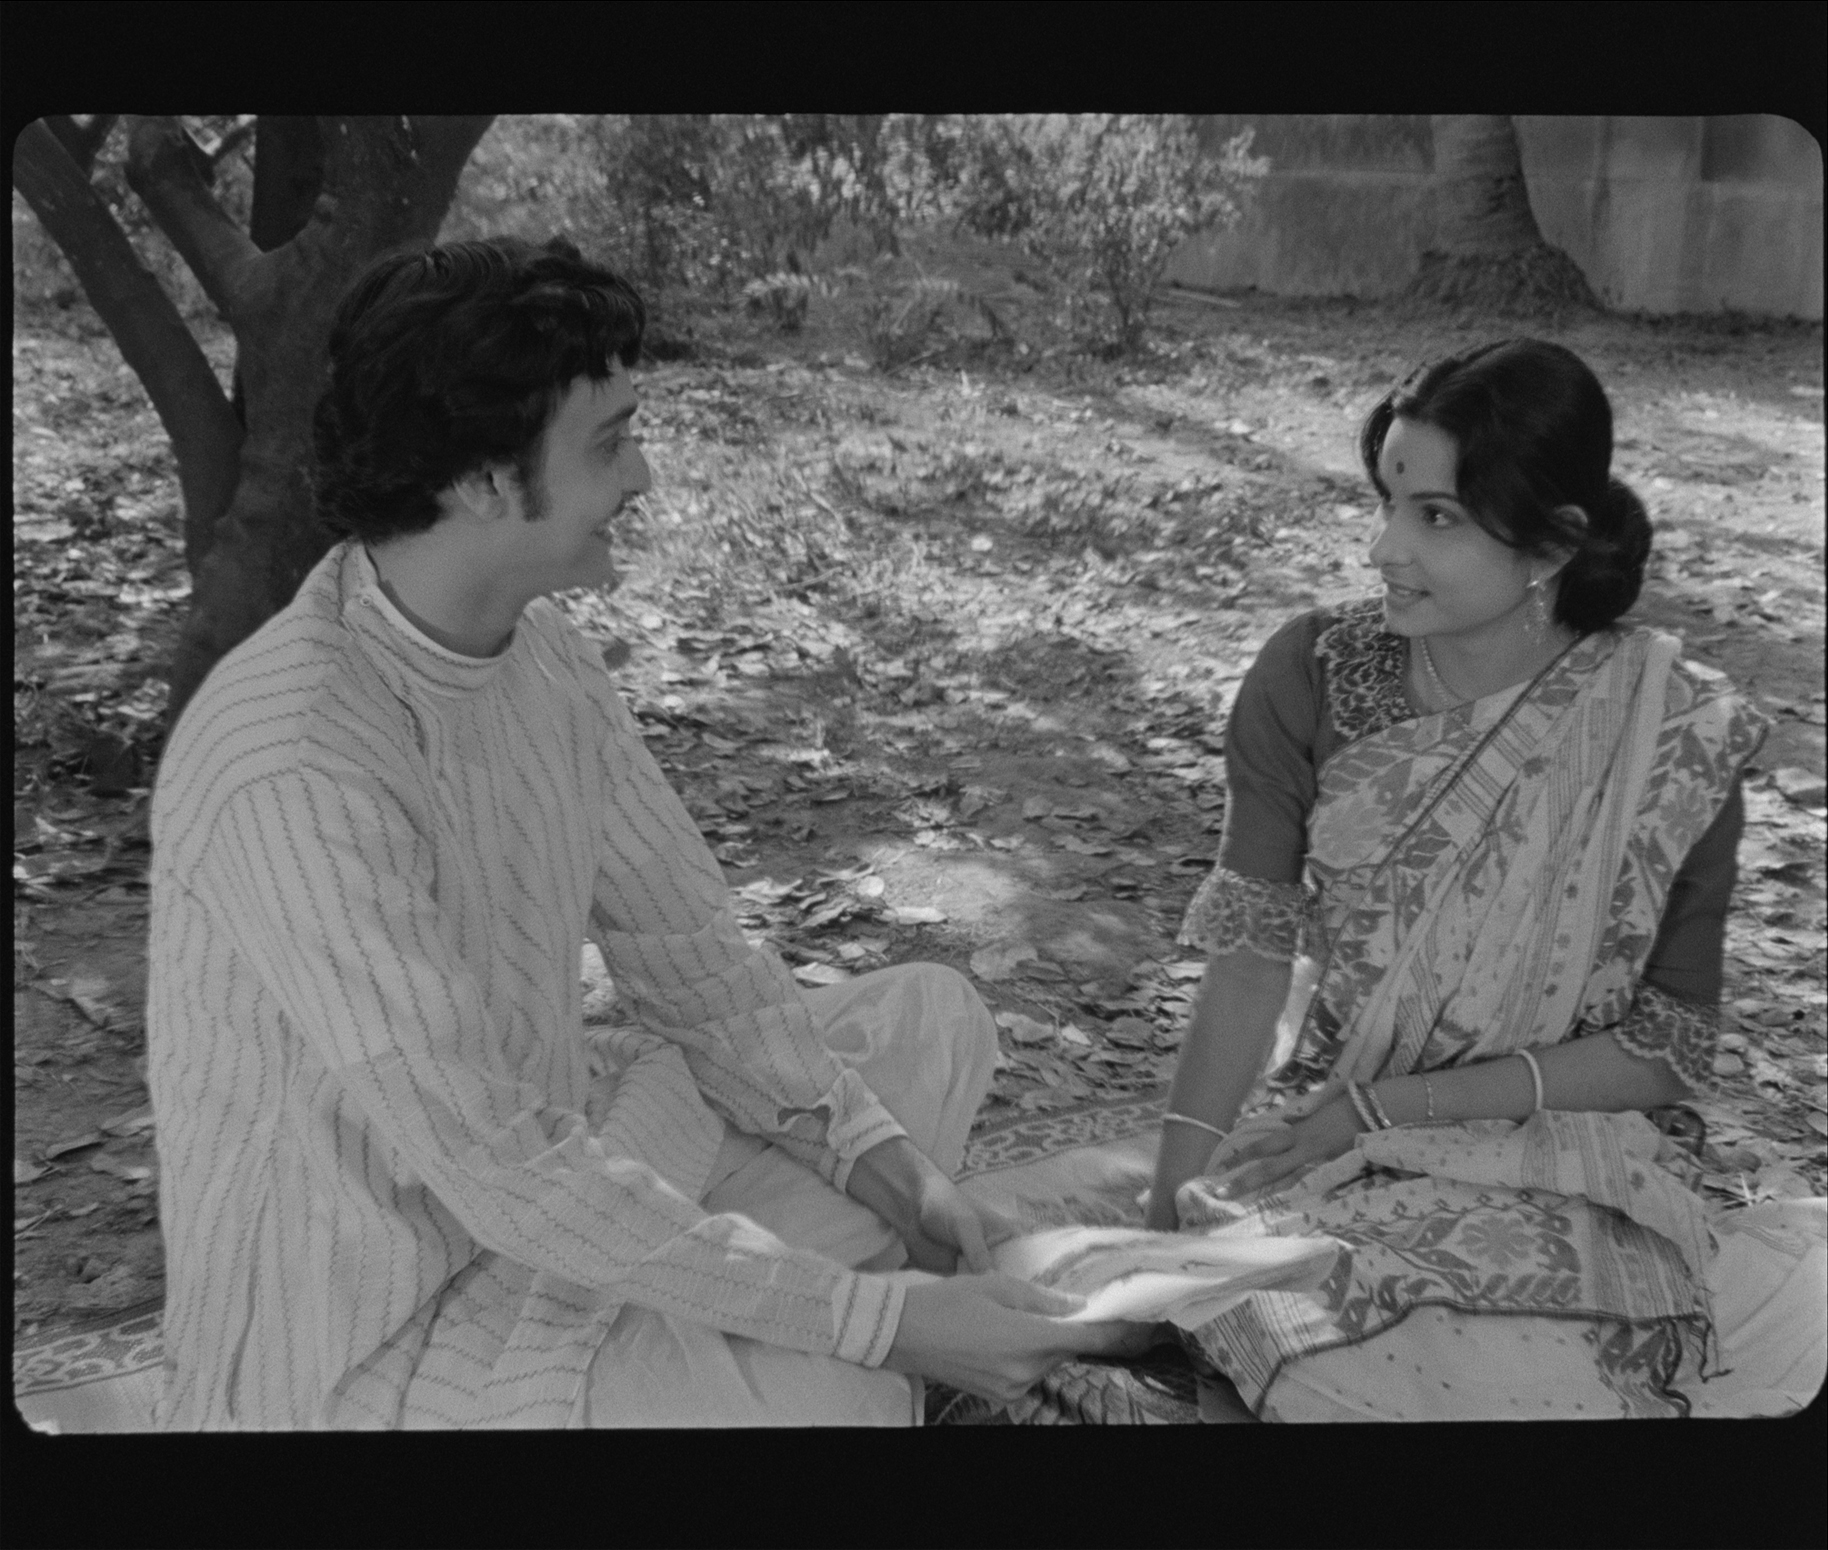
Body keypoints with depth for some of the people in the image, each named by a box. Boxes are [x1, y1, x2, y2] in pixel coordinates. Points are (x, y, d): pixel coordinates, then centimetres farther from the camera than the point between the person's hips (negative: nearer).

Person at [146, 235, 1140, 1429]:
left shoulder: (539, 654, -2)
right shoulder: (298, 769, -30)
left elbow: (696, 959, 2)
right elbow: (494, 1165, -30)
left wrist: (900, 1177, -10)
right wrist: (879, 1315, -27)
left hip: (543, 1199, 8)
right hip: (365, 1350, -8)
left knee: (929, 1016, 9)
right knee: (829, 1391, -30)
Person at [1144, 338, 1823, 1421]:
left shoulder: (1677, 739, -9)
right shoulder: (1313, 676, -6)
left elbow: (1669, 1050, -6)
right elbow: (1254, 951, -8)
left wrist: (1386, 1104, -13)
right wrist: (1174, 1203, -17)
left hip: (1561, 1164, 1)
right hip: (1320, 1142, 0)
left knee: (1546, 1382, -27)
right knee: (1335, 1368, -29)